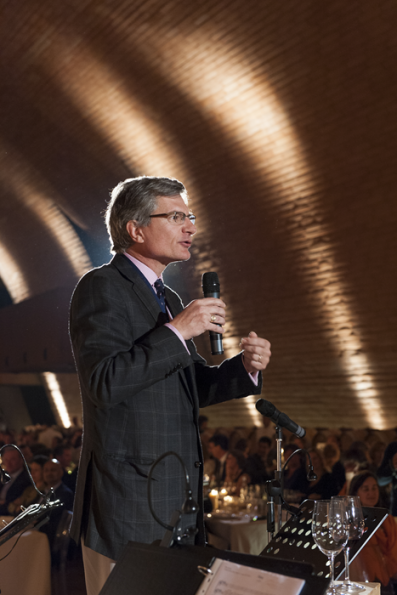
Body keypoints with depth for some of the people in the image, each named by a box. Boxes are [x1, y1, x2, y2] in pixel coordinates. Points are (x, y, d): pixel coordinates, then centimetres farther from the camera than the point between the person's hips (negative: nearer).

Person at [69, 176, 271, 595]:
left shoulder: (168, 298, 17)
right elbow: (103, 384, -22)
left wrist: (244, 367, 2)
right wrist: (176, 331, -23)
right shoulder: (101, 287, -10)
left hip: (176, 497, 8)